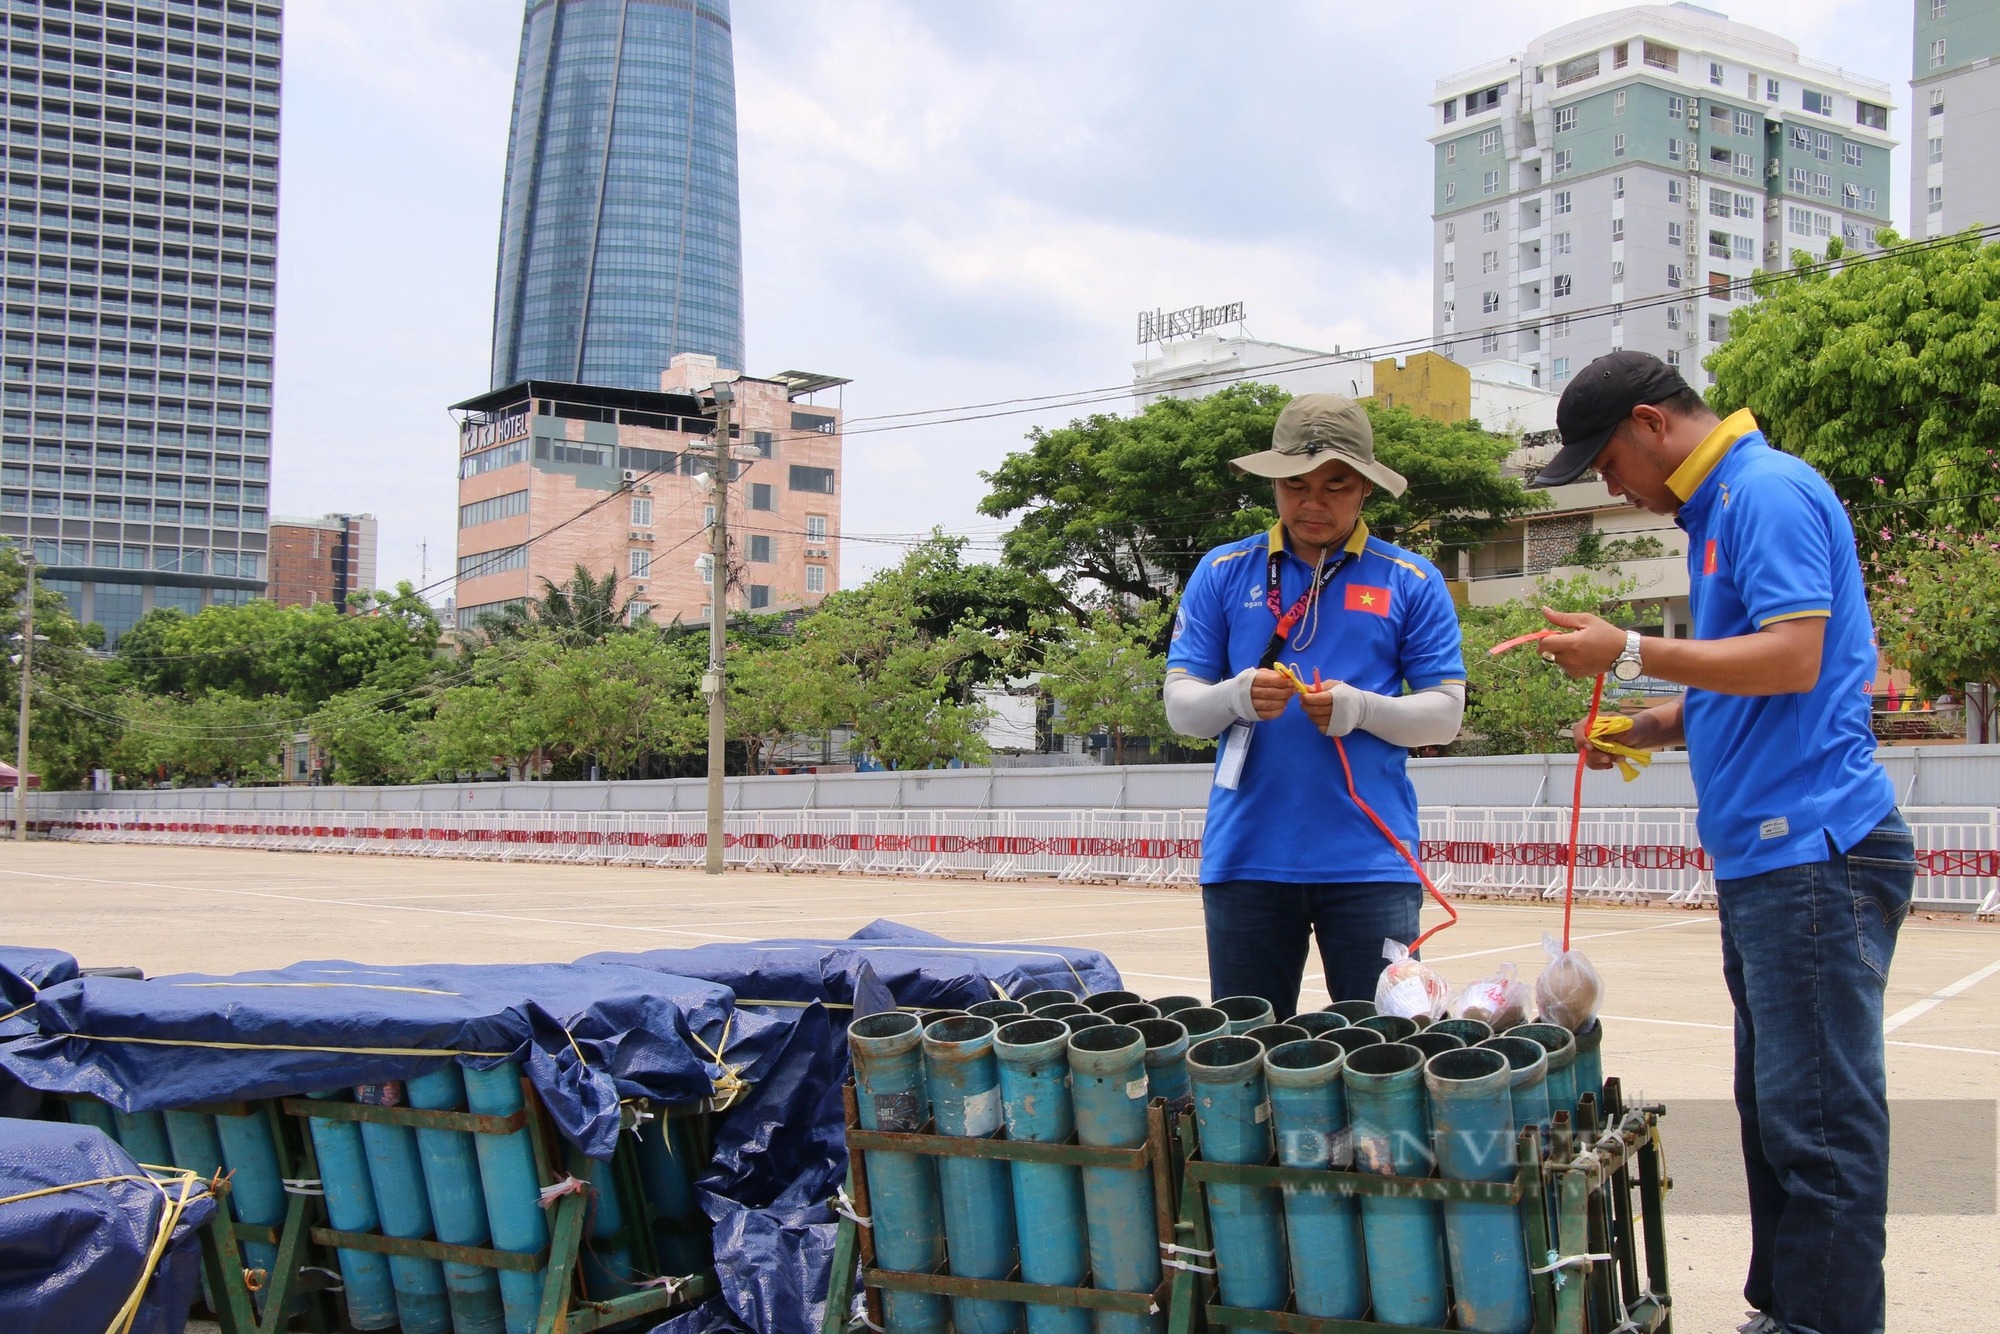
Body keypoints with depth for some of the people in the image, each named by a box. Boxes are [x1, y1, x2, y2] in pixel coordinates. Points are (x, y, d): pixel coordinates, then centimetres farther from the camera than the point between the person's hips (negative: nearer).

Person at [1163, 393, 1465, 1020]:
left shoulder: (1412, 583, 6)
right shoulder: (1223, 573, 8)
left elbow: (1445, 713, 3)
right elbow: (1180, 705, 6)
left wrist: (1360, 708, -15)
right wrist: (1238, 696, -16)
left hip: (1370, 858, -1)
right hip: (1246, 854, 1)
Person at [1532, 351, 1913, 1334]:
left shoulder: (1768, 492, -11)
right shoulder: (1718, 508, 21)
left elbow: (1793, 660, -20)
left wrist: (1630, 653, -16)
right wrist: (1647, 728, 11)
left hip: (1814, 851, -11)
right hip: (1764, 852, 11)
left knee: (1817, 1119, -7)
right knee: (1777, 1106, 14)